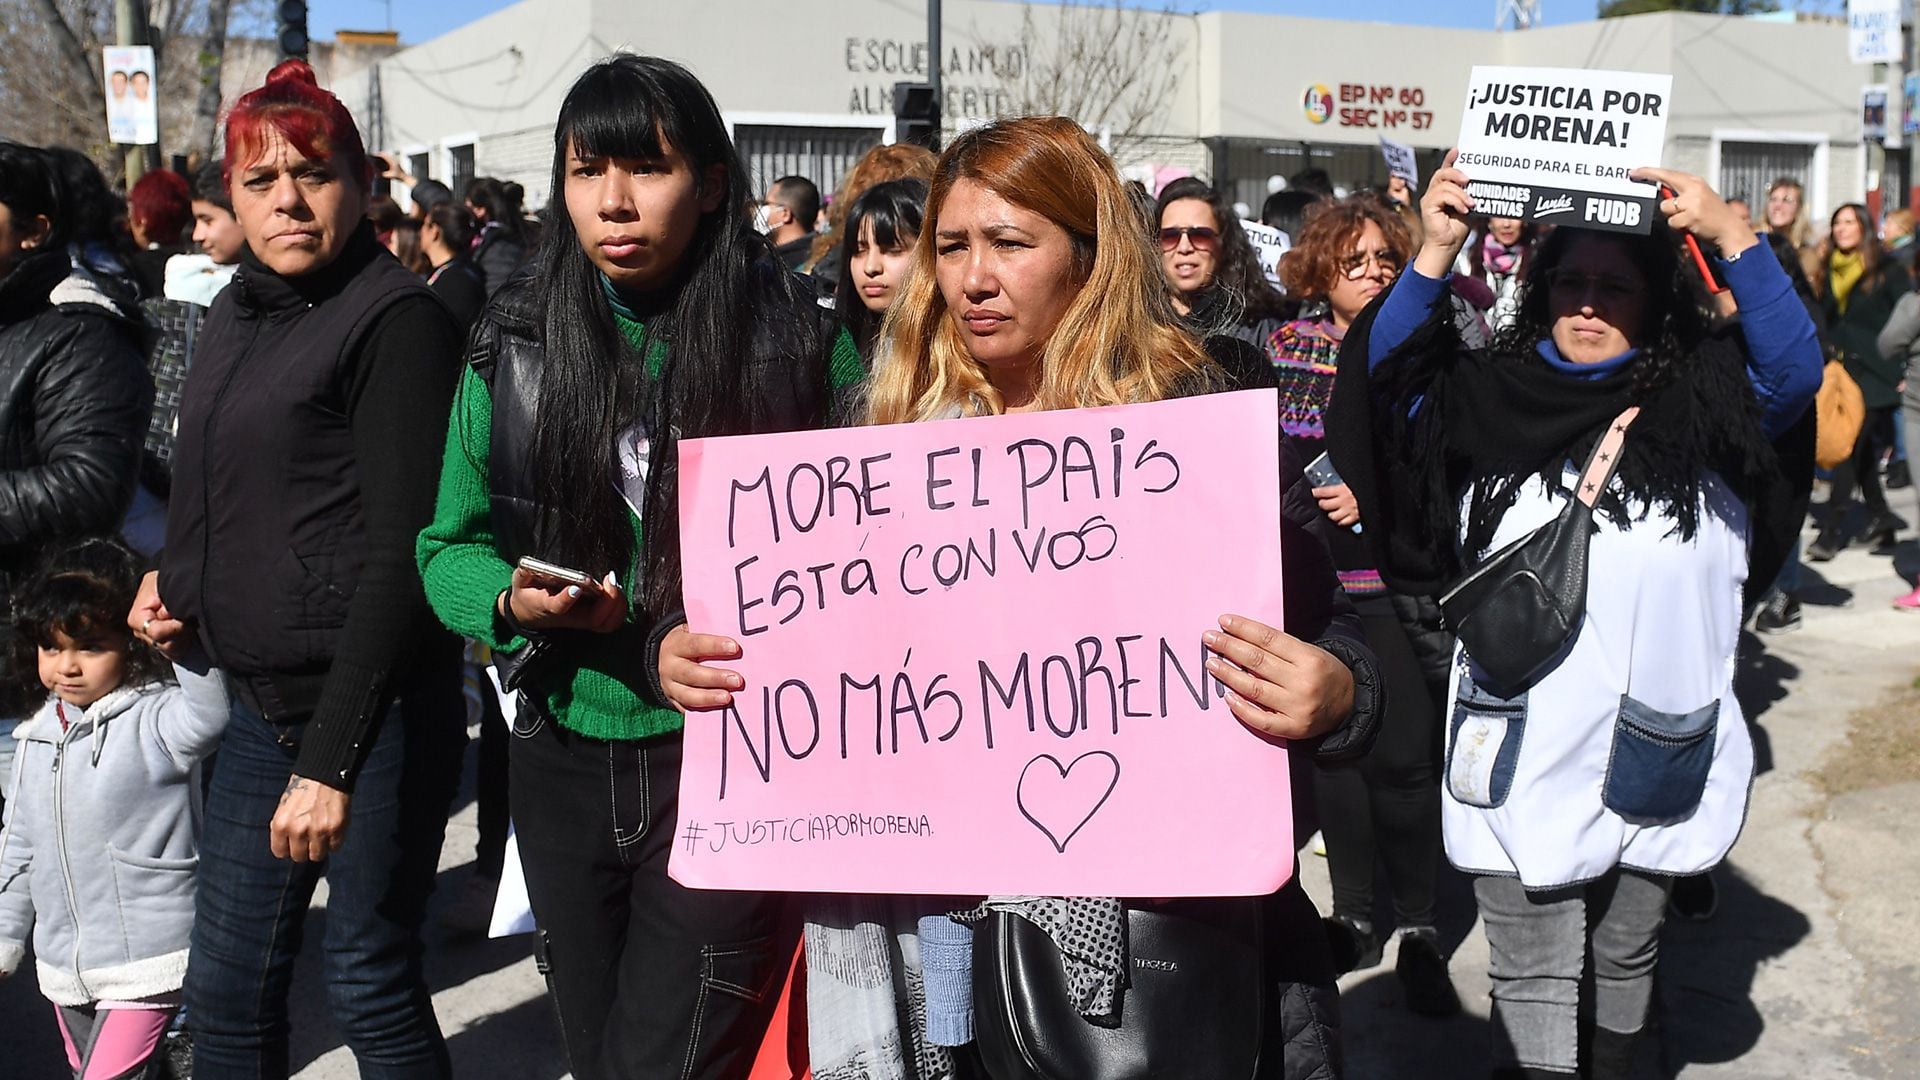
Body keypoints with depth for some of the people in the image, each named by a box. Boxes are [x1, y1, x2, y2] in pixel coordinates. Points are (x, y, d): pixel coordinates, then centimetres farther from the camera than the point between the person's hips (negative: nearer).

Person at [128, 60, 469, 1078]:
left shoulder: (396, 317, -12)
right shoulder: (235, 315, 12)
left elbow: (399, 548, -18)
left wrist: (332, 758, -21)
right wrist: (176, 577, 4)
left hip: (375, 700, -7)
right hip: (263, 695, 8)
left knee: (369, 979, 4)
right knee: (225, 986, 13)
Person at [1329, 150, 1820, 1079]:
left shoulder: (1701, 402, 0)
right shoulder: (1490, 399, 1)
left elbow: (1795, 368, -15)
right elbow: (1389, 379, -7)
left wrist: (1732, 237, -23)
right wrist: (1436, 255, -17)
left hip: (1652, 754, 1)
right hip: (1518, 752, -1)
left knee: (1625, 959, 20)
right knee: (1533, 978, 3)